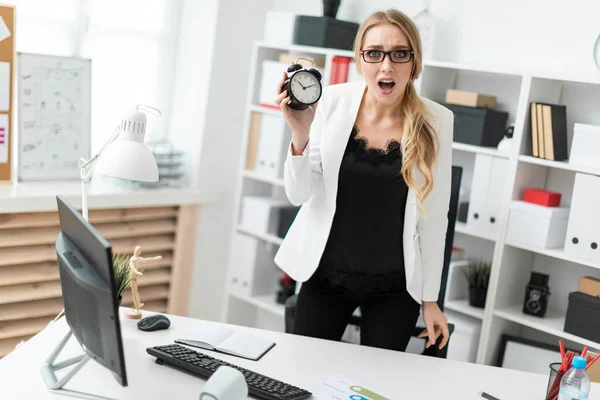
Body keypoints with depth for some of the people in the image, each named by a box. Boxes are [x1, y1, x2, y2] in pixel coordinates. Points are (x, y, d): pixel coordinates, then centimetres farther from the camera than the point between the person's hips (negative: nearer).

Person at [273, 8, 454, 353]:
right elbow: (299, 195, -7)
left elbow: (433, 216, -3)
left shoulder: (436, 121, -10)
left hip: (394, 285, 0)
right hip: (325, 273, 1)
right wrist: (300, 134, -24)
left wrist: (430, 298, 1)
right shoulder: (332, 101, -10)